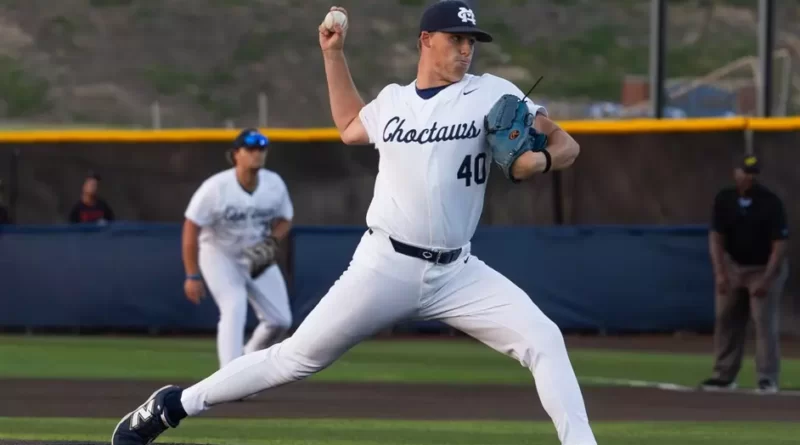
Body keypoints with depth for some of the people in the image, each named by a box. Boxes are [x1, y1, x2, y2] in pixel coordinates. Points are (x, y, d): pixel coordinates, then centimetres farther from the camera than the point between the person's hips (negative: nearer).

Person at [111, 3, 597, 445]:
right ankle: (173, 406, 10)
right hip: (384, 266, 0)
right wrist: (334, 54, 24)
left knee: (543, 338, -17)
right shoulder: (392, 101, 8)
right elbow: (350, 127, 30)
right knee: (298, 357, -2)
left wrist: (540, 159, -24)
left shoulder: (492, 93, 0)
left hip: (457, 273, 1)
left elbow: (567, 145, -2)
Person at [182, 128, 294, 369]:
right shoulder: (215, 187, -26)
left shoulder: (275, 184, -13)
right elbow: (191, 228, -21)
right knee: (234, 310, -25)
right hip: (219, 255, -5)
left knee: (280, 320, 2)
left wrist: (272, 241, -18)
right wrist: (192, 276, -22)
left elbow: (284, 220, 5)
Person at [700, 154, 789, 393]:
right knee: (726, 319, 5)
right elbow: (716, 237, -9)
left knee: (765, 320, -11)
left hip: (766, 267, -4)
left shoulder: (771, 202, -20)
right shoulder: (724, 199, -10)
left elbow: (779, 244, -19)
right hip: (733, 266, 4)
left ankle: (767, 378, -10)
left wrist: (766, 279, -25)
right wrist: (720, 273, -20)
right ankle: (724, 375, 12)